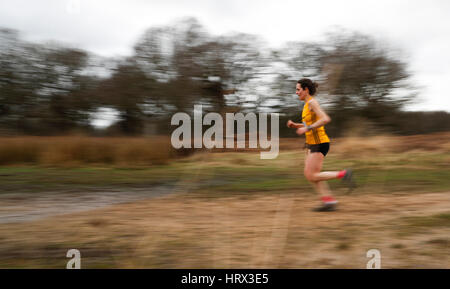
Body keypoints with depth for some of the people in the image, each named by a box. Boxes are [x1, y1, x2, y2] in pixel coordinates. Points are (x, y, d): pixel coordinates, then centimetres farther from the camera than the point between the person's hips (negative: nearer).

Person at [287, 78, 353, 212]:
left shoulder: (312, 102, -14)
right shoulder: (308, 104, 14)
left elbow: (325, 119, -26)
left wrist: (307, 128, -24)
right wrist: (295, 125, 11)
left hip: (319, 144, -10)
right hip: (312, 144, 10)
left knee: (311, 176, -9)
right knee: (310, 175, 6)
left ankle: (343, 174, -2)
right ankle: (328, 200, 8)